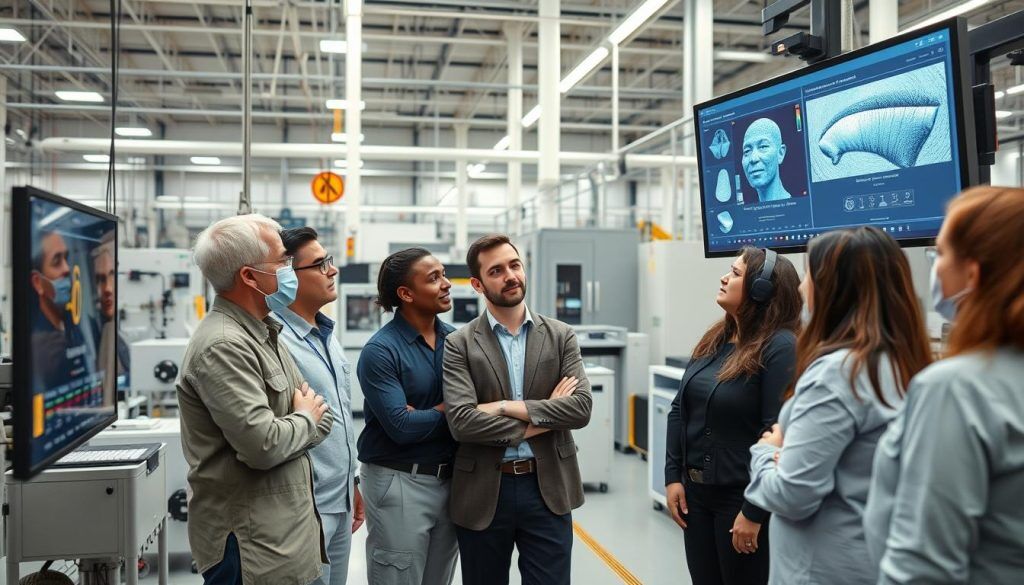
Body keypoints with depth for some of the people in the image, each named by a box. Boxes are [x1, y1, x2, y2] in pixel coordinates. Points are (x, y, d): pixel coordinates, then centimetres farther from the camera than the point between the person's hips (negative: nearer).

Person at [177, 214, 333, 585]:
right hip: (251, 543, -9)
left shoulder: (264, 334, 11)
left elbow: (322, 420, 10)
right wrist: (305, 420, -9)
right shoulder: (223, 346, -21)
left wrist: (317, 418, -11)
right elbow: (263, 446, -27)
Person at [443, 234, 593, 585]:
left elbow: (581, 408, -10)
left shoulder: (561, 336, 2)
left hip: (548, 490, 1)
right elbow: (461, 422, -16)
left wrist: (507, 407, -17)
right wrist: (544, 418, -12)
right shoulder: (459, 344, -4)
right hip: (483, 494, 0)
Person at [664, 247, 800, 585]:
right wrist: (673, 476, 4)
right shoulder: (714, 340, 6)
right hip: (697, 492, 7)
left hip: (742, 498, -7)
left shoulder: (781, 347, -17)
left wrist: (754, 512, -20)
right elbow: (680, 411, 10)